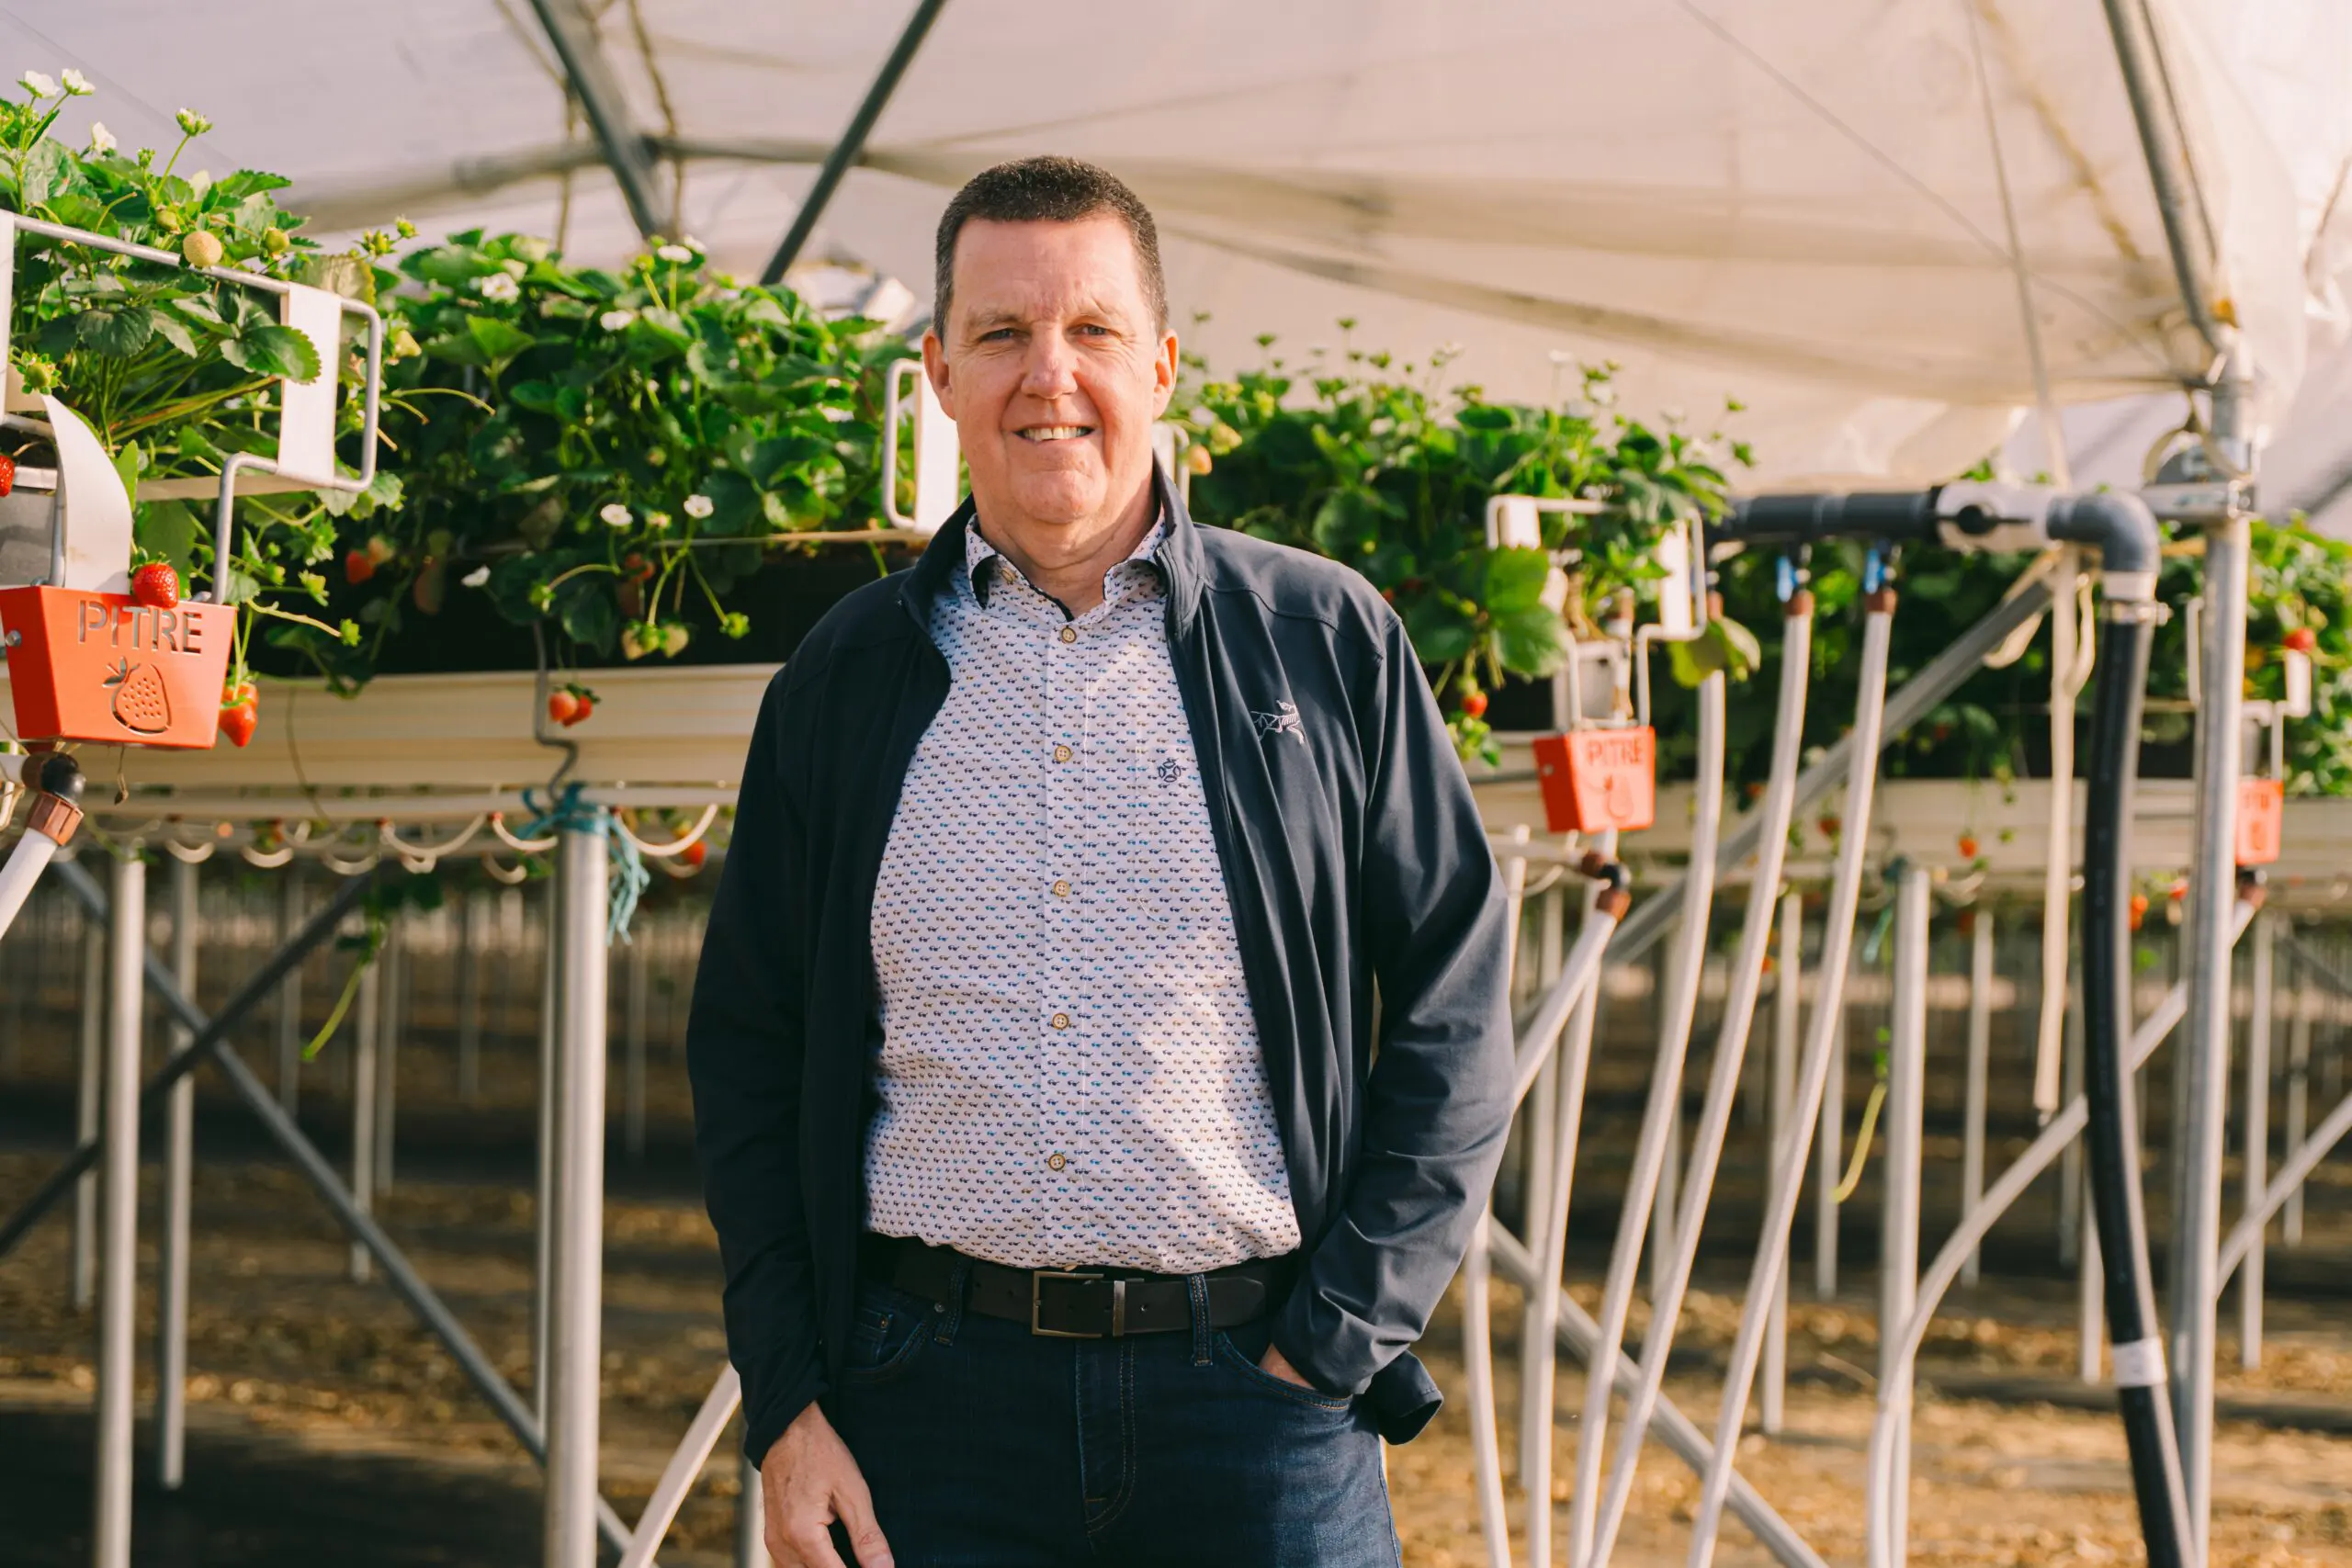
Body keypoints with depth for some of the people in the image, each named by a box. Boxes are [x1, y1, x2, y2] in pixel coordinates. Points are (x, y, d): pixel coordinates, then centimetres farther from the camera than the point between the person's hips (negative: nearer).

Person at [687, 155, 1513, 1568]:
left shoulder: (1329, 642, 3)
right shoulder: (846, 675, 8)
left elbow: (1454, 1012, 2)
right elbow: (748, 1050, 10)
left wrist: (1338, 1342, -5)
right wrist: (785, 1406, 2)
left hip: (1254, 1397, -1)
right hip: (932, 1396, 1)